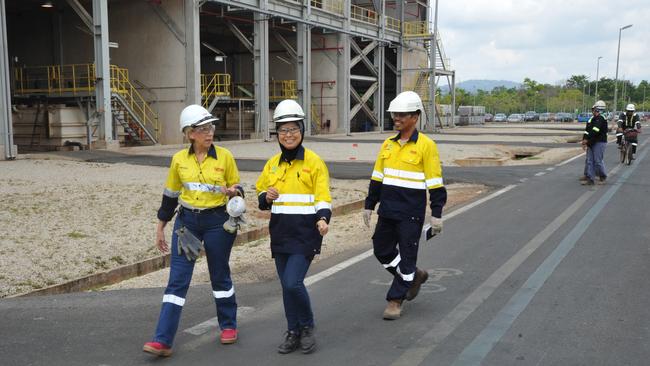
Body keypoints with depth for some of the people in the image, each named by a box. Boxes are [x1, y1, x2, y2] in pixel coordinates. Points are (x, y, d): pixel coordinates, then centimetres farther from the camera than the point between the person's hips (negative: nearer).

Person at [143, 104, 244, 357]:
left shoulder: (224, 156, -4)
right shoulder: (179, 159, 1)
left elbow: (237, 189, 4)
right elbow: (170, 195, 10)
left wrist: (234, 192, -20)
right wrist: (160, 227, 14)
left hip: (217, 222, -1)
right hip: (186, 222, 2)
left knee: (220, 275, 12)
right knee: (177, 279, -2)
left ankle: (228, 326, 32)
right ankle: (163, 340, 0)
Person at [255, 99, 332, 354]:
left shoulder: (314, 161, -6)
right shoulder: (273, 163, 9)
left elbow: (323, 197, -10)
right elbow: (260, 192, 18)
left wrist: (323, 219, -28)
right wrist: (266, 197, -6)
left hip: (305, 233, -5)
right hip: (280, 233, 5)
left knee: (293, 283, -14)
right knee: (287, 286, 11)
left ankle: (307, 327, 11)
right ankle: (293, 332, 27)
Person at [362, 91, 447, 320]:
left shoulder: (426, 146, -9)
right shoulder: (388, 145, 8)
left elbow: (435, 183, -9)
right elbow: (376, 179, 15)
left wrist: (436, 213, -11)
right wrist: (369, 205, 14)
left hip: (411, 214, -6)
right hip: (387, 211, 7)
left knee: (407, 256, 2)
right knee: (382, 250, 13)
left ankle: (395, 300, 15)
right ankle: (415, 276, 35)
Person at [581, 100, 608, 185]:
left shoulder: (601, 118, -13)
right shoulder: (592, 119, 15)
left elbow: (595, 130, -23)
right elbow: (587, 130, 12)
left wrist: (587, 139, -25)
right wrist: (584, 140, 0)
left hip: (599, 142, -9)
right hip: (591, 143, 9)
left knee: (598, 161, -4)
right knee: (589, 161, 5)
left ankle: (603, 177, 15)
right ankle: (590, 179, 7)